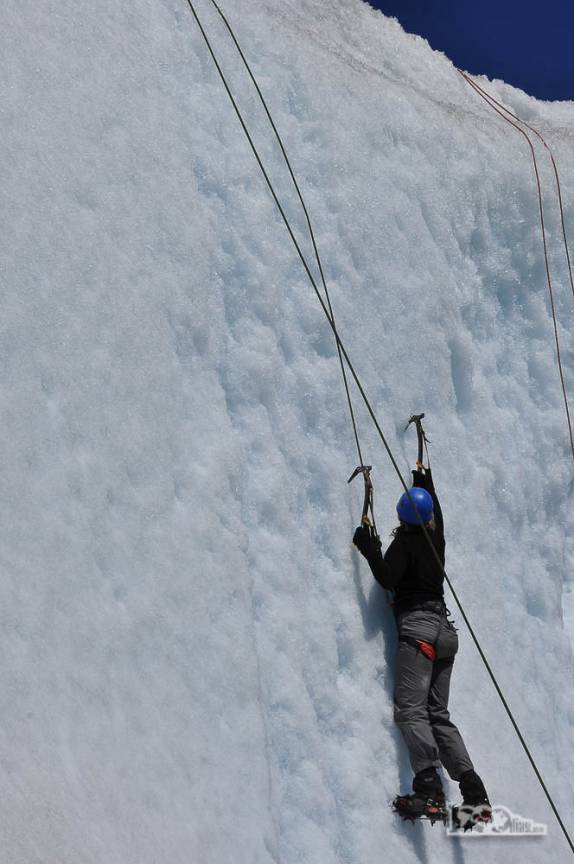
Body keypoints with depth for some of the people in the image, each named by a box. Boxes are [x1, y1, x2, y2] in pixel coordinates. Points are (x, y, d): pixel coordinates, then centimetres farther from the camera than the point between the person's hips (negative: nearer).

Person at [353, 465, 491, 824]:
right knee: (438, 714, 7)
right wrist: (425, 478, 50)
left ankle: (430, 790, -30)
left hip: (417, 626, -7)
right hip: (445, 628, 7)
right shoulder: (436, 538, 16)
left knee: (411, 710, -15)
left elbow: (388, 579, -14)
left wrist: (370, 549, -8)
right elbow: (436, 510, 37)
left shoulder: (405, 541, -3)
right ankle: (476, 795, -2)